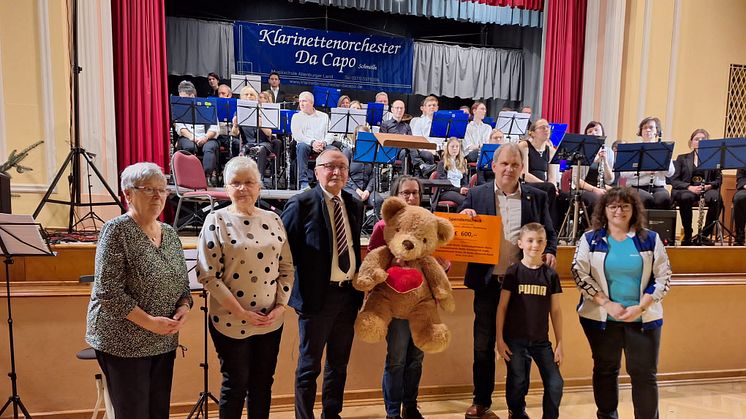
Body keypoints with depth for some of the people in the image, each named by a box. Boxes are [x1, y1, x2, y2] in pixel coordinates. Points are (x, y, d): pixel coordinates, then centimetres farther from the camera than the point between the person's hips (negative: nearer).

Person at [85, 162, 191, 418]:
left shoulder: (169, 233, 8)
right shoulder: (117, 230, -11)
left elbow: (182, 281, 14)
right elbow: (108, 291, -17)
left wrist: (184, 307, -5)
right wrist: (149, 322, -19)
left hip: (164, 342, 6)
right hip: (124, 343, -6)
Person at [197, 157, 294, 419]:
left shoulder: (273, 219, 5)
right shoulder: (217, 221, -7)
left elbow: (287, 267, 8)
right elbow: (208, 275, -12)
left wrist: (281, 305, -4)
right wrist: (241, 312, -14)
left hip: (272, 320, 4)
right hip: (232, 322, -4)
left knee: (263, 383, 16)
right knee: (236, 385, 10)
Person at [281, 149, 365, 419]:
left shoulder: (354, 205, 9)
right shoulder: (301, 204, -10)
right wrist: (298, 288, -11)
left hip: (349, 293, 6)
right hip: (317, 294, -6)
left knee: (339, 363, 18)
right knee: (309, 366, 8)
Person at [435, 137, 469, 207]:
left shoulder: (462, 164, 24)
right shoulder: (442, 164, 8)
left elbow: (465, 181, 21)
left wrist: (465, 189, -5)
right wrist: (458, 189, -15)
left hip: (460, 191, 5)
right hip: (445, 192, -5)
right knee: (464, 201, -38)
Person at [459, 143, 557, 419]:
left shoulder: (537, 197, 6)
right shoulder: (476, 195, 3)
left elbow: (549, 234, 10)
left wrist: (550, 252, -10)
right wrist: (464, 217, -15)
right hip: (488, 281, 0)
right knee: (483, 345, 9)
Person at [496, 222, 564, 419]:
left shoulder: (551, 275, 1)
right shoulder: (513, 272, -5)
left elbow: (555, 310, 5)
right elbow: (502, 307, -2)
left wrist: (559, 343, 5)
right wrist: (500, 339, -5)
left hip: (541, 341, 2)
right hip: (515, 340, -2)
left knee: (555, 384, 1)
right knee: (518, 384, 9)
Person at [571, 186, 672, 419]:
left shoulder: (650, 239, 2)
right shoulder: (590, 239, 0)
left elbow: (663, 277, 0)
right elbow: (579, 274, -6)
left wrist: (641, 307, -11)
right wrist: (607, 304, -14)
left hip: (644, 318, 0)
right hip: (601, 318, 0)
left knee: (644, 373, 4)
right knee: (605, 370, 12)